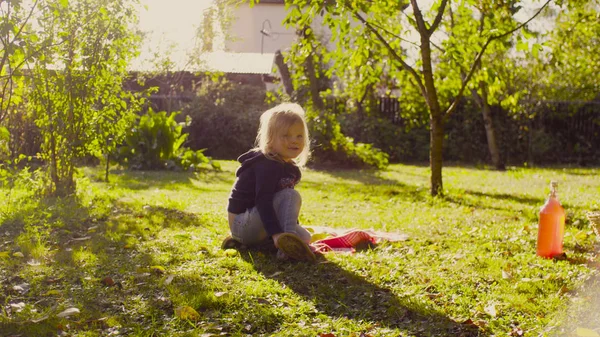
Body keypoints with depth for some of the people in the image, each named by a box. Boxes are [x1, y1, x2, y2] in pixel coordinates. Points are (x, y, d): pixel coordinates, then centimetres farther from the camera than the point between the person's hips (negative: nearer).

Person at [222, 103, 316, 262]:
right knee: (291, 195, -23)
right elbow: (263, 201, -29)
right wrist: (276, 233, -38)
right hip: (243, 223, -10)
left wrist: (294, 226, 18)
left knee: (305, 238, 8)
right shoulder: (267, 165, -19)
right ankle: (289, 240, -37)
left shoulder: (291, 168, 9)